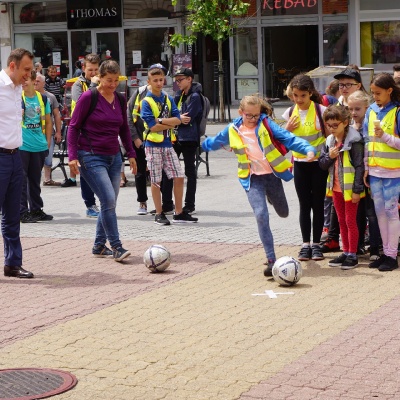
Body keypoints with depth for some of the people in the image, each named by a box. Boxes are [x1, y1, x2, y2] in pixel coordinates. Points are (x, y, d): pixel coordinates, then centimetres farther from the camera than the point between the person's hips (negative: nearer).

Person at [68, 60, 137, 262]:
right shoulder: (88, 97, -9)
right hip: (92, 157, -6)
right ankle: (116, 247, -10)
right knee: (109, 201, -15)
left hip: (114, 157, 6)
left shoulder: (120, 99, 8)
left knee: (109, 203, 7)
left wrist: (131, 154, 16)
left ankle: (99, 246, 20)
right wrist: (73, 156, -13)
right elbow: (74, 127, -6)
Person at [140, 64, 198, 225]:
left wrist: (161, 121, -14)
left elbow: (177, 120, -2)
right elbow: (153, 126, -16)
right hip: (153, 145, -5)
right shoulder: (147, 102, -8)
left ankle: (179, 213, 11)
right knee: (156, 181, 2)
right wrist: (170, 123, -7)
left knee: (179, 177, 3)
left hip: (168, 144, 5)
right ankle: (159, 214, 11)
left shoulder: (168, 99, 9)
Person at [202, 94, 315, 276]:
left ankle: (273, 197, 59)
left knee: (283, 213, 20)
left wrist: (308, 149, -28)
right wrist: (203, 144, 40)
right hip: (252, 179, -1)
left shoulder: (266, 124, -5)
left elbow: (288, 138, -13)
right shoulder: (232, 130, 1)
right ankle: (271, 260, -16)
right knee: (261, 215, -18)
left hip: (272, 174, 1)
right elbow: (215, 142, 23)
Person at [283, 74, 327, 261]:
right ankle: (305, 244, 9)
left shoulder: (321, 110, -9)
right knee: (304, 205, 5)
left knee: (317, 204, 3)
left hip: (318, 162, -3)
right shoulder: (290, 113, 2)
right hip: (299, 163, 3)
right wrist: (288, 130, -10)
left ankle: (316, 244, 11)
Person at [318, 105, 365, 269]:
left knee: (350, 221, -1)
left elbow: (359, 165, -15)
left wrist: (357, 190, -17)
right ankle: (346, 252, 22)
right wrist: (329, 156, -12)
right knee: (342, 221, 14)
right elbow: (321, 164, 10)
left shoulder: (354, 141, -15)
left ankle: (352, 255, 6)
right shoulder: (329, 141, 7)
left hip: (349, 188, -7)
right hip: (336, 187, 7)